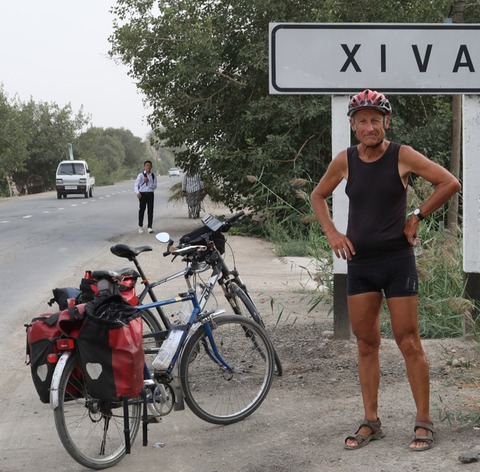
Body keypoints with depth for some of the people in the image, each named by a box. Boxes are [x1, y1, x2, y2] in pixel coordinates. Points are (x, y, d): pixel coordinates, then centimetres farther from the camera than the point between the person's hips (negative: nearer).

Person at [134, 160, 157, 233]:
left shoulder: (153, 176, 6)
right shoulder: (141, 175, -2)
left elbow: (155, 186, 0)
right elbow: (136, 185, -8)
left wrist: (148, 182, -15)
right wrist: (137, 192, -26)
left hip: (150, 194, 2)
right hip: (142, 194, -2)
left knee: (150, 210, -4)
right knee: (141, 210, 5)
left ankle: (150, 227, -2)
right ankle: (140, 226, 20)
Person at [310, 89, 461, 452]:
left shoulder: (402, 156, -8)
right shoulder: (345, 161, 2)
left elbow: (450, 183, -7)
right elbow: (318, 196, 17)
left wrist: (417, 217, -6)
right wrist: (332, 234, 4)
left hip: (397, 261, -4)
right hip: (359, 262, 4)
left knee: (409, 343, -3)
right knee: (366, 344, 8)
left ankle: (424, 422, 5)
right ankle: (371, 422, 15)